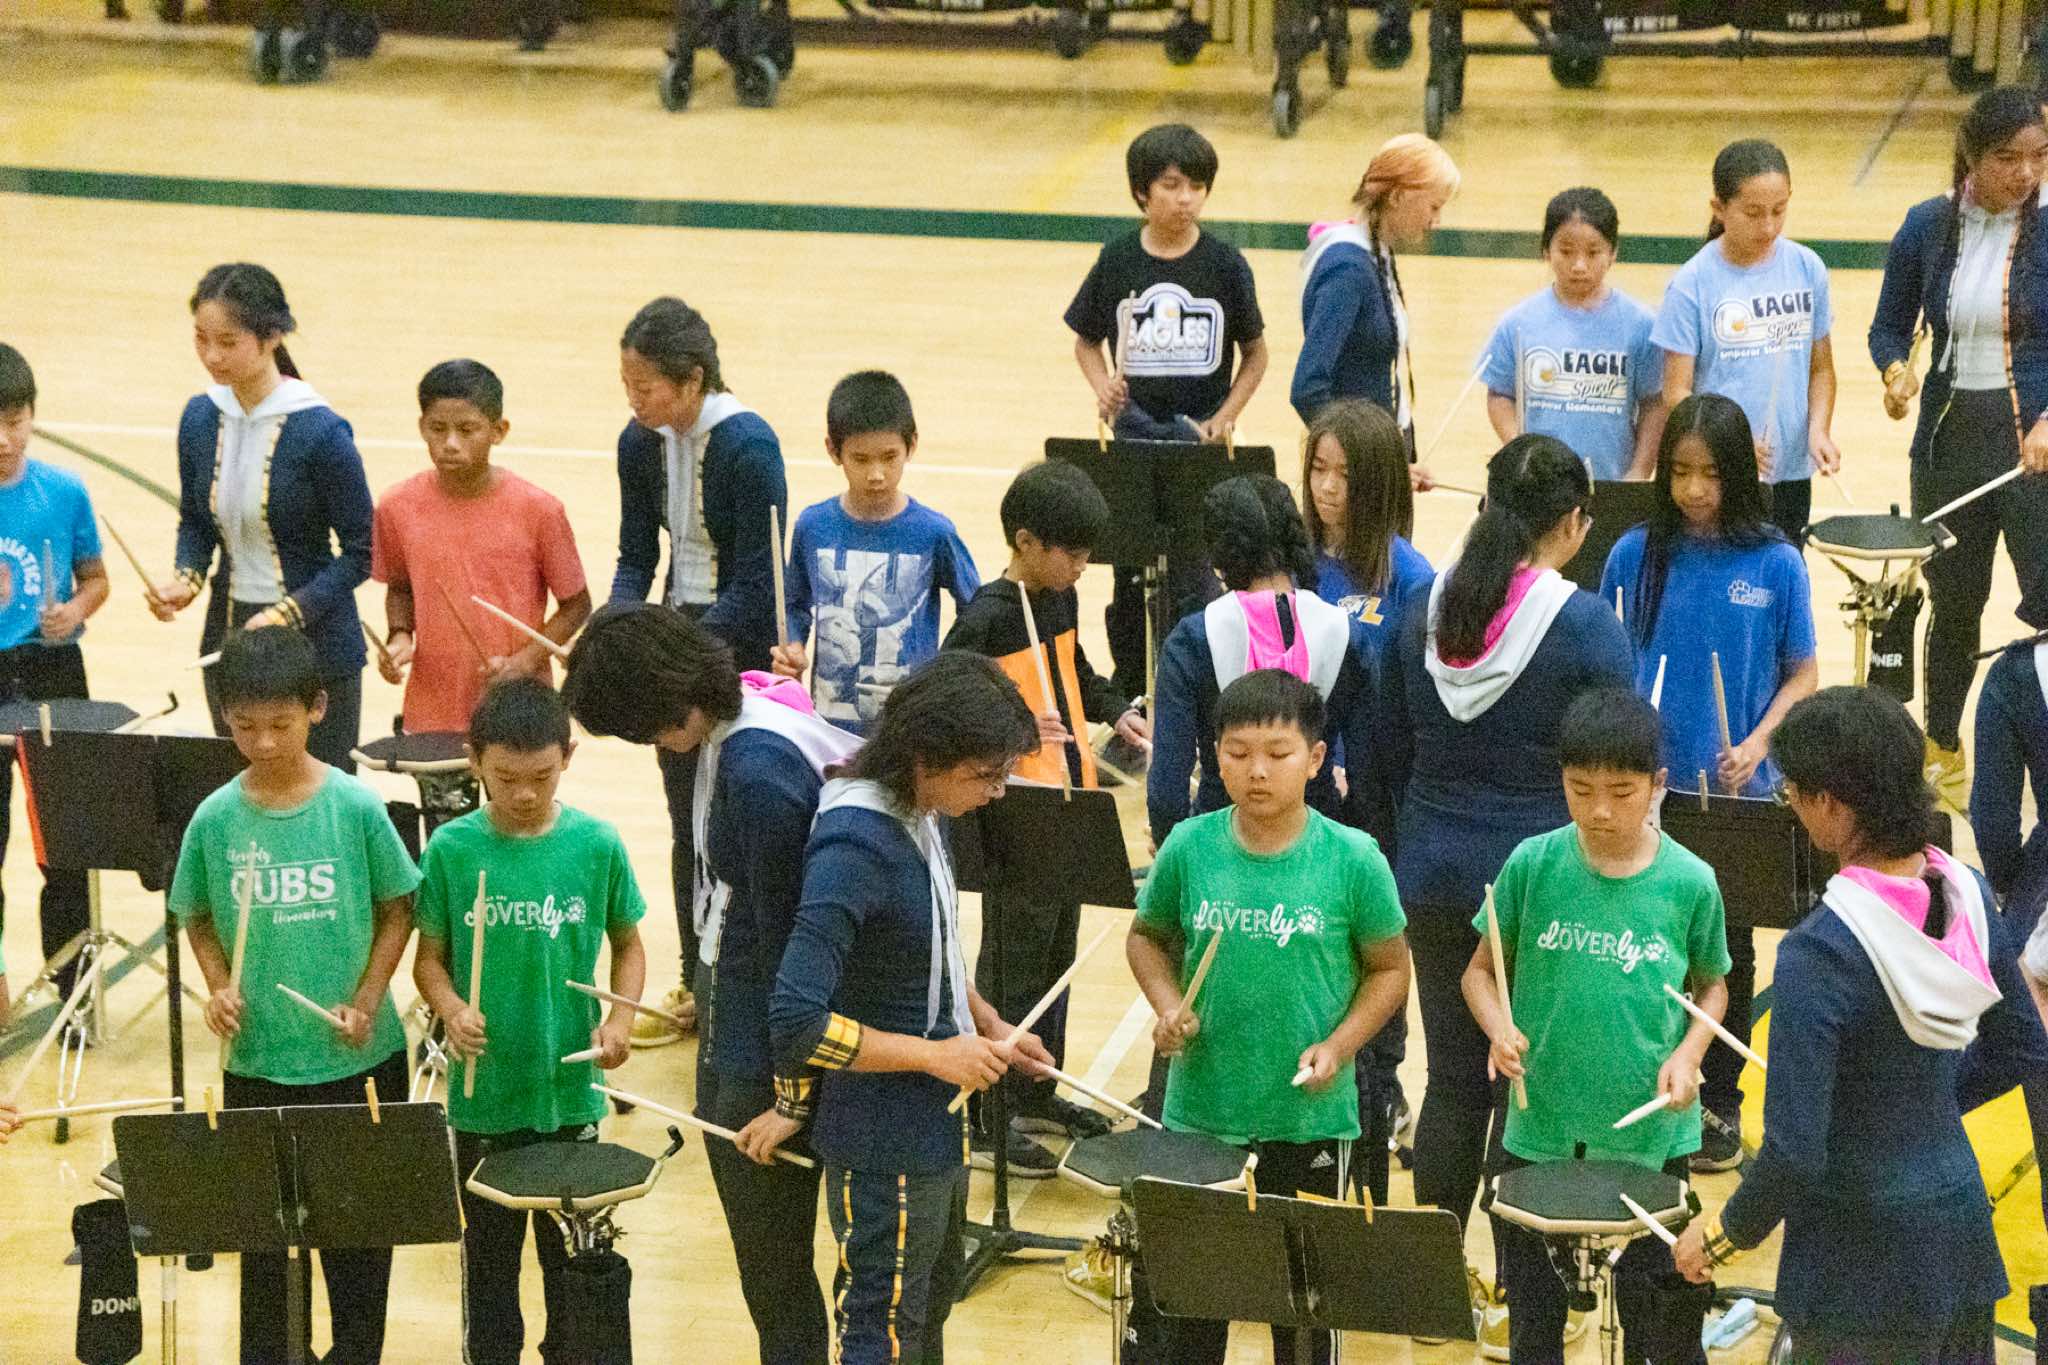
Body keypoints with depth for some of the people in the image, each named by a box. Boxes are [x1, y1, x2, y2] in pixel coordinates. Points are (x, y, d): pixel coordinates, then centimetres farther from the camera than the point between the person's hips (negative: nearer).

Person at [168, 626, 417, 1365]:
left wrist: (367, 1002, -12)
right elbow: (197, 918, 7)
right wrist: (219, 986, -10)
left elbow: (398, 910, -2)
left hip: (356, 1057, -1)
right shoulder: (216, 819, -7)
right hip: (257, 1058, 1)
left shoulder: (356, 807, -11)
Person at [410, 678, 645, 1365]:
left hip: (570, 1094, 0)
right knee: (489, 1256, 16)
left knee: (572, 1256, 14)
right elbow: (430, 956, -1)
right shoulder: (452, 849, -9)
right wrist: (452, 1010, -20)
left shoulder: (597, 845, -8)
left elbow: (627, 944, 5)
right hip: (483, 1096, 0)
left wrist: (619, 1019, -12)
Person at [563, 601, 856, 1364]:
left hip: (767, 1061, -9)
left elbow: (788, 937, -21)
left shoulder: (760, 774, -25)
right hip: (729, 1034, 9)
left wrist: (793, 1095, -16)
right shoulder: (732, 733, 3)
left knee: (775, 1281, 1)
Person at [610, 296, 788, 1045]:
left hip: (745, 645, -6)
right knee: (688, 824, 14)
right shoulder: (640, 444, -1)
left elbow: (756, 581, -20)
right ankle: (696, 987, 25)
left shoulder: (748, 445, -21)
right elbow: (636, 558, 5)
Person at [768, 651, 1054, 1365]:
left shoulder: (920, 817, 0)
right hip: (884, 1150, -9)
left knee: (930, 1307, 24)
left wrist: (991, 1027, 5)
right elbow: (796, 1022, -31)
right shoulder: (853, 849, -27)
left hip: (938, 1130, 9)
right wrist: (935, 1054, -24)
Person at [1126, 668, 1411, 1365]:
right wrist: (1168, 1006, -7)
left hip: (1310, 1118, -1)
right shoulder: (1189, 848, -6)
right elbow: (1148, 936, 10)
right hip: (1199, 1114, 2)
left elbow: (1389, 969, 0)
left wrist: (1338, 1046, -14)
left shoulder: (1352, 859, -11)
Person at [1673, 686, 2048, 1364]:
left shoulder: (1820, 952, -25)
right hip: (1961, 1226, 6)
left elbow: (1794, 1153, -23)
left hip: (1861, 1267, -6)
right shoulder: (1966, 895, -5)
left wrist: (1726, 1232, -7)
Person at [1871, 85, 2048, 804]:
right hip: (1950, 440, 3)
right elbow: (1890, 325, 8)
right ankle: (1942, 750, 35)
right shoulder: (1928, 226, -1)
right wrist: (1896, 371, -13)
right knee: (1954, 604, 16)